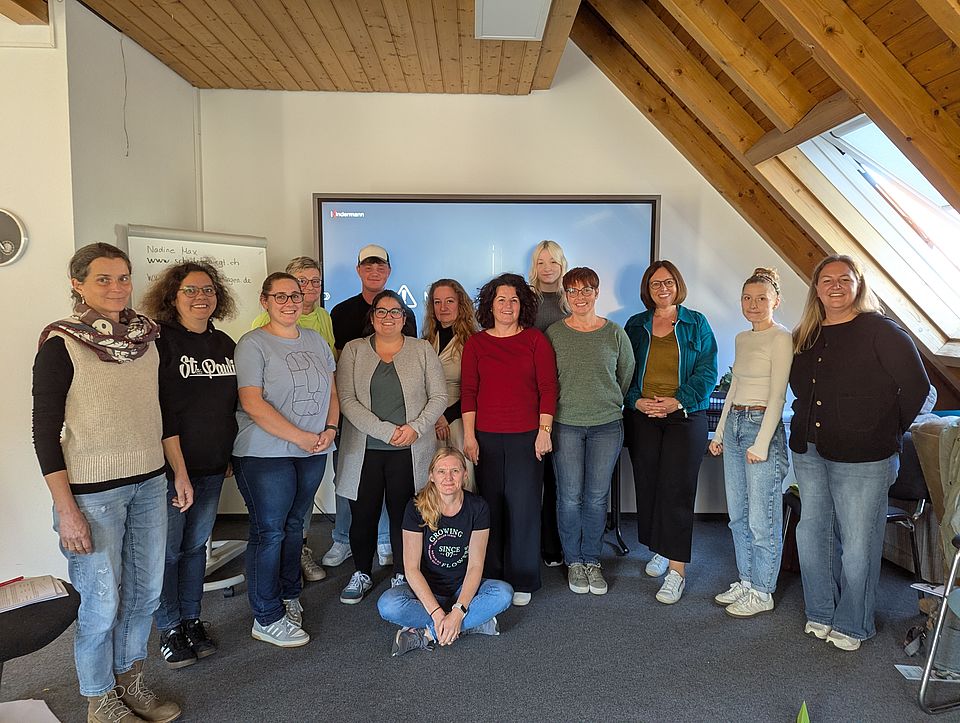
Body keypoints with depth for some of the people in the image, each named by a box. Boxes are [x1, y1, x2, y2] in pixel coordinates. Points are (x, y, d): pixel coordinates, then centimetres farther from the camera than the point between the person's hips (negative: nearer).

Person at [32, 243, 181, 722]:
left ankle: (129, 681, 36)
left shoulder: (145, 337, 6)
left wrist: (180, 473, 13)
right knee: (100, 602, 5)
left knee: (145, 591, 14)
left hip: (149, 483, 5)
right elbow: (45, 429, -10)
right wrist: (66, 509, -13)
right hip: (92, 491, -5)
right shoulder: (61, 343, -10)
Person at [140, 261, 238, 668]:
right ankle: (170, 630, 23)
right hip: (170, 468, -5)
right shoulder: (159, 341, -11)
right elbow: (163, 413, -16)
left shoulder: (225, 344, 7)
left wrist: (232, 456, 12)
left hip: (213, 467, 5)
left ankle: (191, 620, 30)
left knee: (196, 545, 16)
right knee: (168, 549, 6)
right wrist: (179, 471, -18)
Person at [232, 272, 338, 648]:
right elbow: (252, 403, -17)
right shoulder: (253, 344, -8)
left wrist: (330, 429, -2)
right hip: (266, 454, -6)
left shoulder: (315, 341, 12)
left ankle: (288, 595, 34)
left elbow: (331, 392, 16)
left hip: (312, 453, 6)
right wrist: (301, 437, -17)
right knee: (269, 532, 1)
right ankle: (267, 619, 14)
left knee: (294, 525, 17)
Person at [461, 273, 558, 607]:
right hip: (486, 437, 1)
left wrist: (544, 431, -5)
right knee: (491, 506, 6)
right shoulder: (475, 343, 7)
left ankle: (522, 582, 16)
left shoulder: (536, 340, 4)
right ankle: (492, 578, 20)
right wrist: (469, 436, 0)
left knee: (524, 507, 2)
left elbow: (548, 388, 1)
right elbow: (468, 392, 5)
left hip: (526, 437, -1)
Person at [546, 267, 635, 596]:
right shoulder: (554, 333, 0)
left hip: (606, 424, 1)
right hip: (566, 424, -1)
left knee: (597, 496, 7)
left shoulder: (614, 333, 2)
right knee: (570, 496, 3)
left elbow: (627, 374, 14)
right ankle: (573, 561, 21)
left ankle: (592, 560, 24)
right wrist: (568, 403, 8)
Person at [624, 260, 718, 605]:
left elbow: (708, 371, -1)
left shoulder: (696, 324, 6)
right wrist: (636, 400, -9)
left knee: (676, 489, -8)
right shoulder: (635, 325, 11)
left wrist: (678, 400, -13)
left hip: (685, 417, -2)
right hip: (642, 417, 3)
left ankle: (677, 570, -3)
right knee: (647, 485, 5)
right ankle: (659, 550, 24)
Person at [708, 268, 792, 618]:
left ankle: (762, 592, 14)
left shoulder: (781, 339, -9)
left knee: (762, 519, 0)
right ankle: (746, 581, 27)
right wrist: (719, 432, 18)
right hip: (734, 424, 8)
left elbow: (777, 395, -14)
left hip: (763, 425, -8)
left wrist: (761, 443, -18)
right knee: (737, 514, 13)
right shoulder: (742, 338, 14)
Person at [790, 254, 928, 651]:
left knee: (857, 544, 3)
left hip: (861, 458, -6)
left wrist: (889, 433, 1)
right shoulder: (806, 336, 8)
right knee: (812, 534, 13)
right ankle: (821, 614, 30)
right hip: (809, 453, 6)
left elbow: (917, 387, -6)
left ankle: (853, 625, 21)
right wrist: (807, 426, 14)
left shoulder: (880, 331, -9)